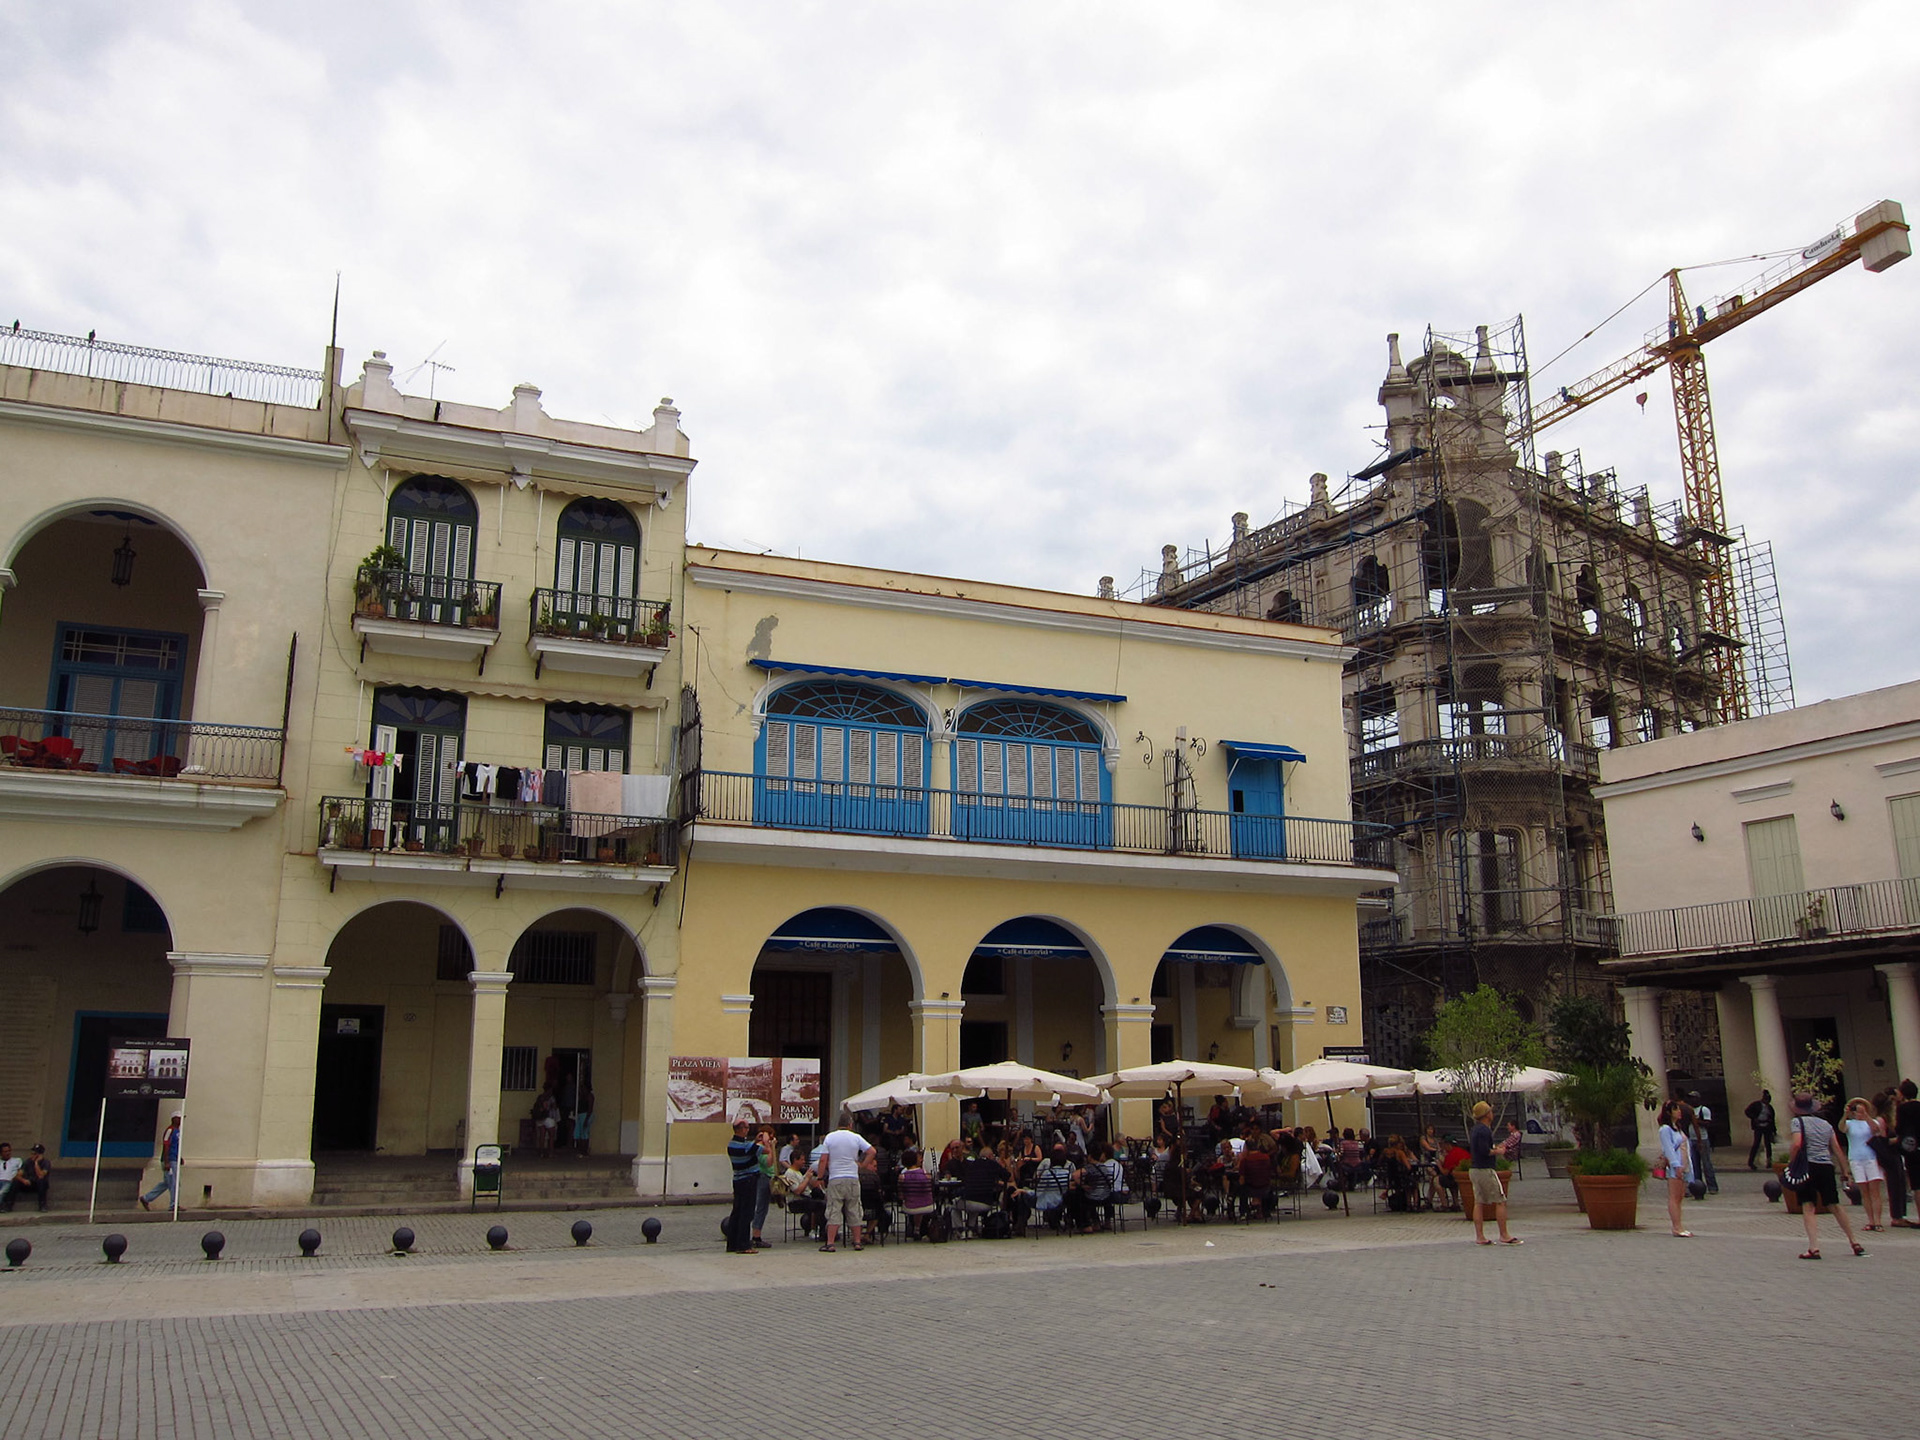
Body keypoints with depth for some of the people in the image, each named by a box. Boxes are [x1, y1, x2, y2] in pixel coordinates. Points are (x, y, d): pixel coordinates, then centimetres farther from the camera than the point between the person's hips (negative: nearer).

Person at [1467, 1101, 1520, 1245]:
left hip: (1474, 1169, 9)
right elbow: (1485, 1151, -24)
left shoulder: (1474, 1129, 14)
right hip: (1485, 1170, -9)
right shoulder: (1484, 1131, -16)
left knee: (1479, 1203, 6)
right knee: (1500, 1202, -3)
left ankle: (1480, 1237, 5)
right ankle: (1504, 1236, -2)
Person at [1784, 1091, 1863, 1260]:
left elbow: (1797, 1144, -15)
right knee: (1834, 1205, 19)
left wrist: (1790, 1163, -5)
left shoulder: (1798, 1121, 0)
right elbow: (1837, 1151, 15)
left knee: (1808, 1207, -6)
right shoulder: (1825, 1124, 18)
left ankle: (1814, 1248, -16)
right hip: (1827, 1166, 6)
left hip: (1809, 1165, -6)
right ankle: (1855, 1243, 27)